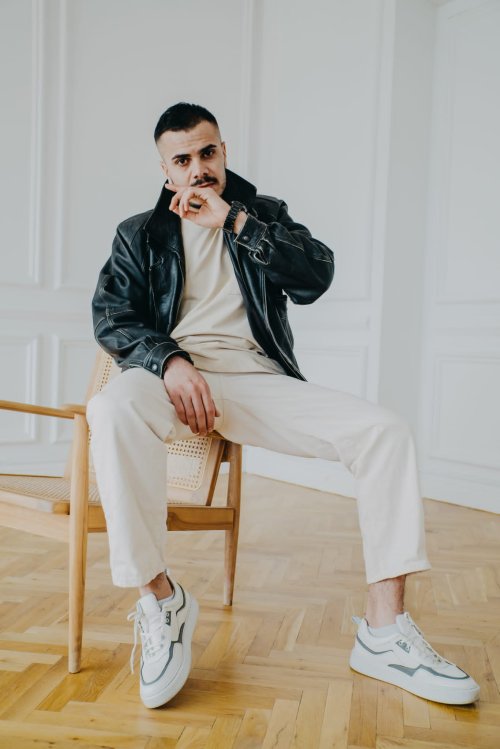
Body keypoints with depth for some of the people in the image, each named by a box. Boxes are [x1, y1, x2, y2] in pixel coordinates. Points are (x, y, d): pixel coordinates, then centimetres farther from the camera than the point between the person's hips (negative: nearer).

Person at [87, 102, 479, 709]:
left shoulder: (263, 214, 20)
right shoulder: (139, 234, 18)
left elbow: (316, 276, 2)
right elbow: (111, 316, 3)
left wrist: (233, 220, -5)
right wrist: (169, 361, -17)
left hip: (258, 380, 2)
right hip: (175, 377, -1)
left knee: (384, 430, -20)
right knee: (114, 410, -38)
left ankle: (384, 632, -15)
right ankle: (159, 597, -21)